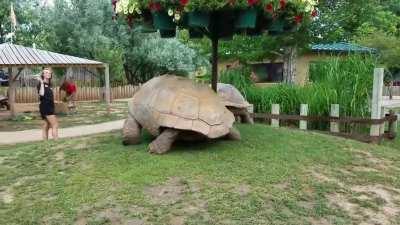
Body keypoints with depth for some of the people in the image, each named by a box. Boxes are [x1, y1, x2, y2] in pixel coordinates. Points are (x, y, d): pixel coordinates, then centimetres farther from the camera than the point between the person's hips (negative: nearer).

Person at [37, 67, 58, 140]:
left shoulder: (49, 84, 16)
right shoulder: (41, 84, -7)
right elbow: (41, 94, -24)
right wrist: (42, 83, -21)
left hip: (49, 107, 8)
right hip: (45, 107, -8)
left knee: (46, 127, 9)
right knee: (55, 125, -12)